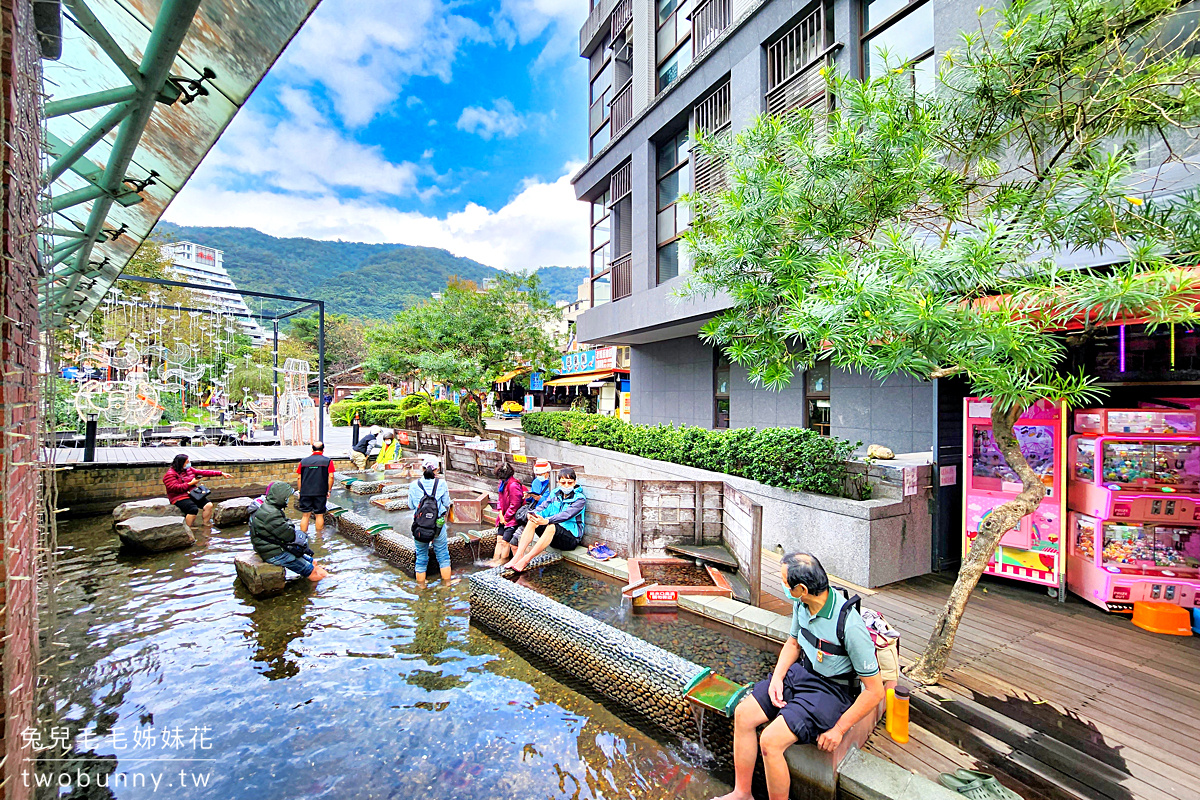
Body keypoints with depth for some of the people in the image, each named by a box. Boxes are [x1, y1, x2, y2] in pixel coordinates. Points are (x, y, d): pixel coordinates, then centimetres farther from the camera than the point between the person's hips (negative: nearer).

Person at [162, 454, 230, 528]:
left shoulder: (189, 469, 12)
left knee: (209, 505, -12)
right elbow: (174, 488, -19)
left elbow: (203, 472, 10)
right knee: (193, 509, -31)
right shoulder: (170, 474, -9)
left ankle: (206, 527, -2)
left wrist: (221, 473, 4)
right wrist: (190, 483, -16)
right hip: (180, 498, -7)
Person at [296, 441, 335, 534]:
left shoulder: (303, 461, 6)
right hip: (320, 493, -2)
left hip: (305, 492, 2)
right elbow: (331, 476, -6)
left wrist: (300, 491, 14)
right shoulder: (328, 461, -1)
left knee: (305, 515, 8)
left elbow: (299, 478, 7)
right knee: (319, 515, 7)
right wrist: (329, 491, 3)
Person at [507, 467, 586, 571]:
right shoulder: (554, 494, 9)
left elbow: (566, 514, -25)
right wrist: (533, 514, -27)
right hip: (554, 536, 6)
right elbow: (543, 506, -4)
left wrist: (547, 521, -39)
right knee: (532, 521, -17)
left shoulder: (580, 499, -10)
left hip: (572, 538, -6)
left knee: (552, 527, -35)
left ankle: (526, 559, -32)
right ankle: (518, 555, -21)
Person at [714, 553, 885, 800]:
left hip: (832, 690, -7)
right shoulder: (801, 604, -8)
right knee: (743, 714, -4)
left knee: (770, 741, -21)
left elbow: (875, 690, -19)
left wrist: (839, 729, -14)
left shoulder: (850, 626, -30)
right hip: (800, 671, 7)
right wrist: (777, 676, -2)